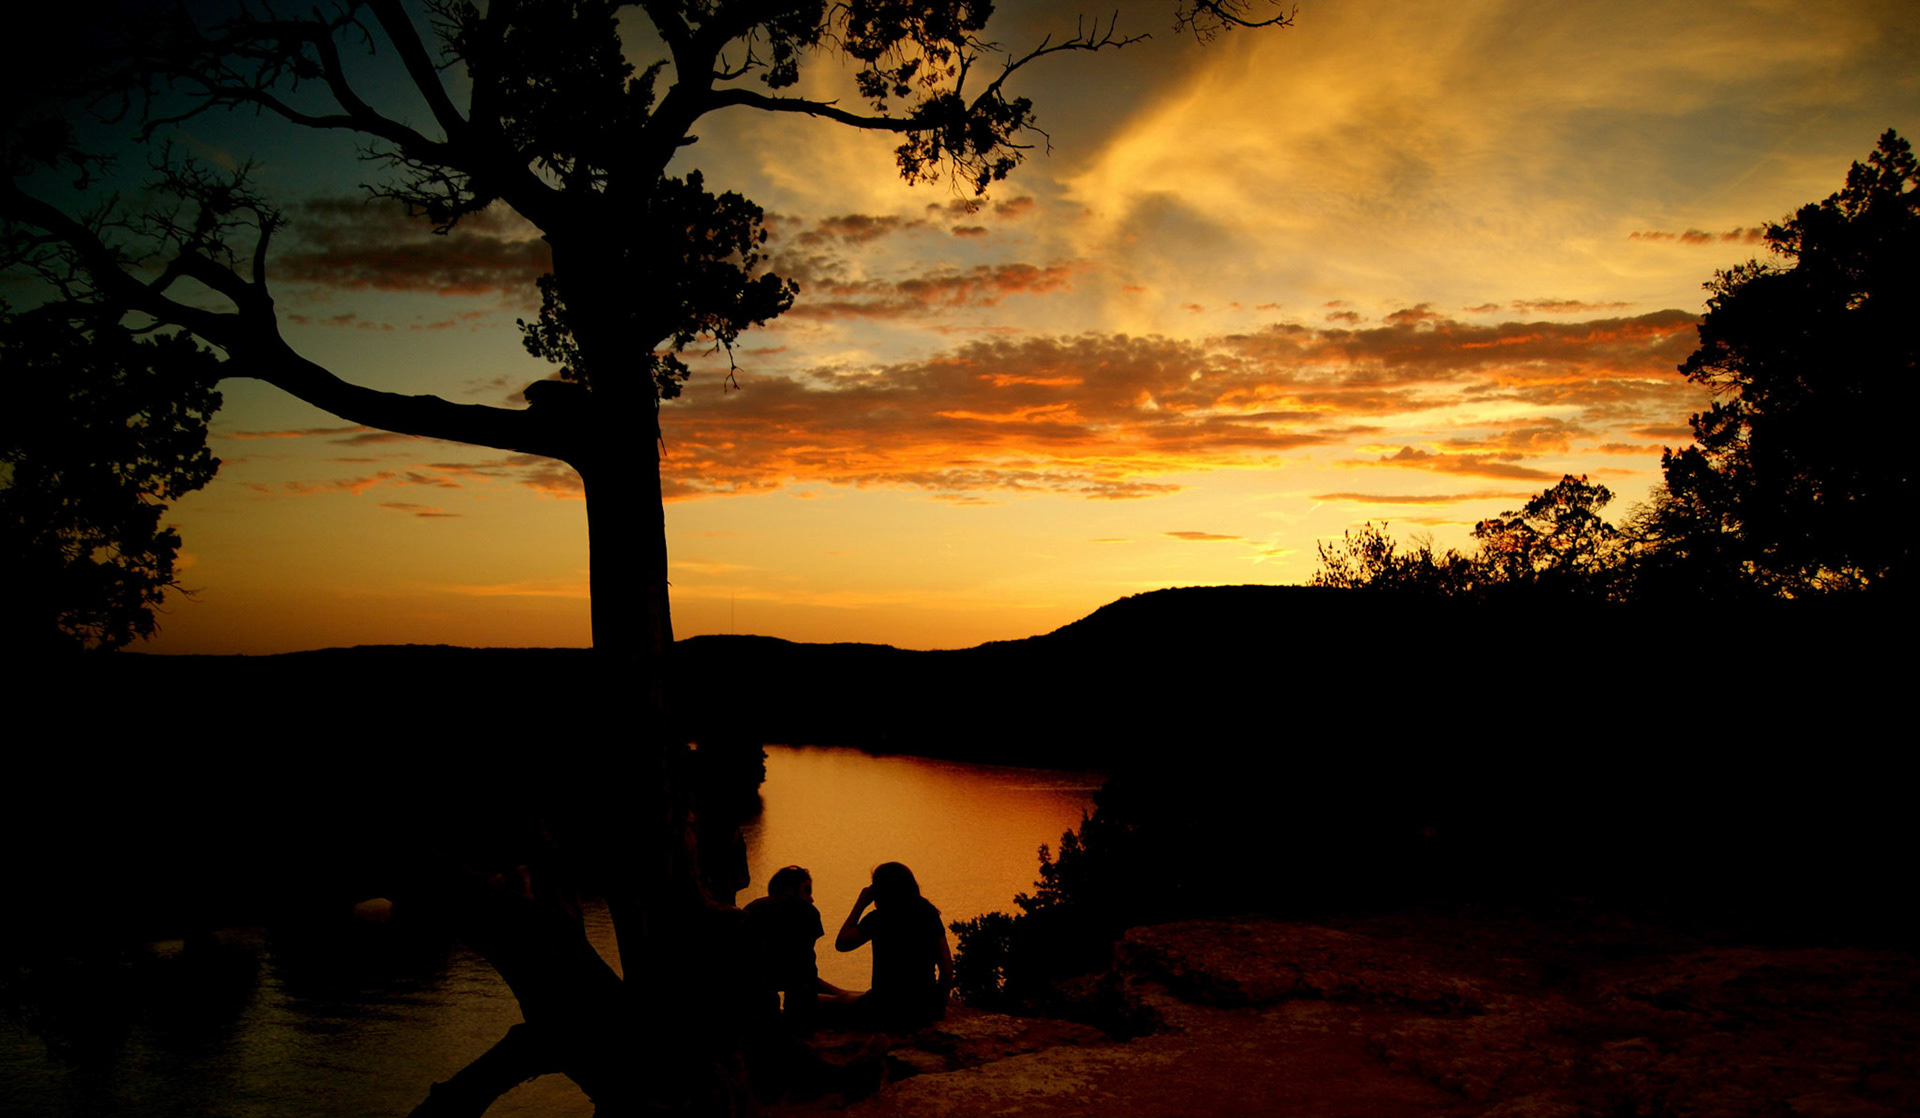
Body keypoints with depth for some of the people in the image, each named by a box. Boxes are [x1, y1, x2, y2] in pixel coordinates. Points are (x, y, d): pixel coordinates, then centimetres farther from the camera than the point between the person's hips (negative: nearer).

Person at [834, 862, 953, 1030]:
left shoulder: (878, 919, -11)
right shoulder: (929, 915, 1)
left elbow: (841, 943, 2)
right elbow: (947, 969, 1)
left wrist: (860, 903, 4)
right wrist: (939, 1007, 14)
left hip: (887, 1013, -4)